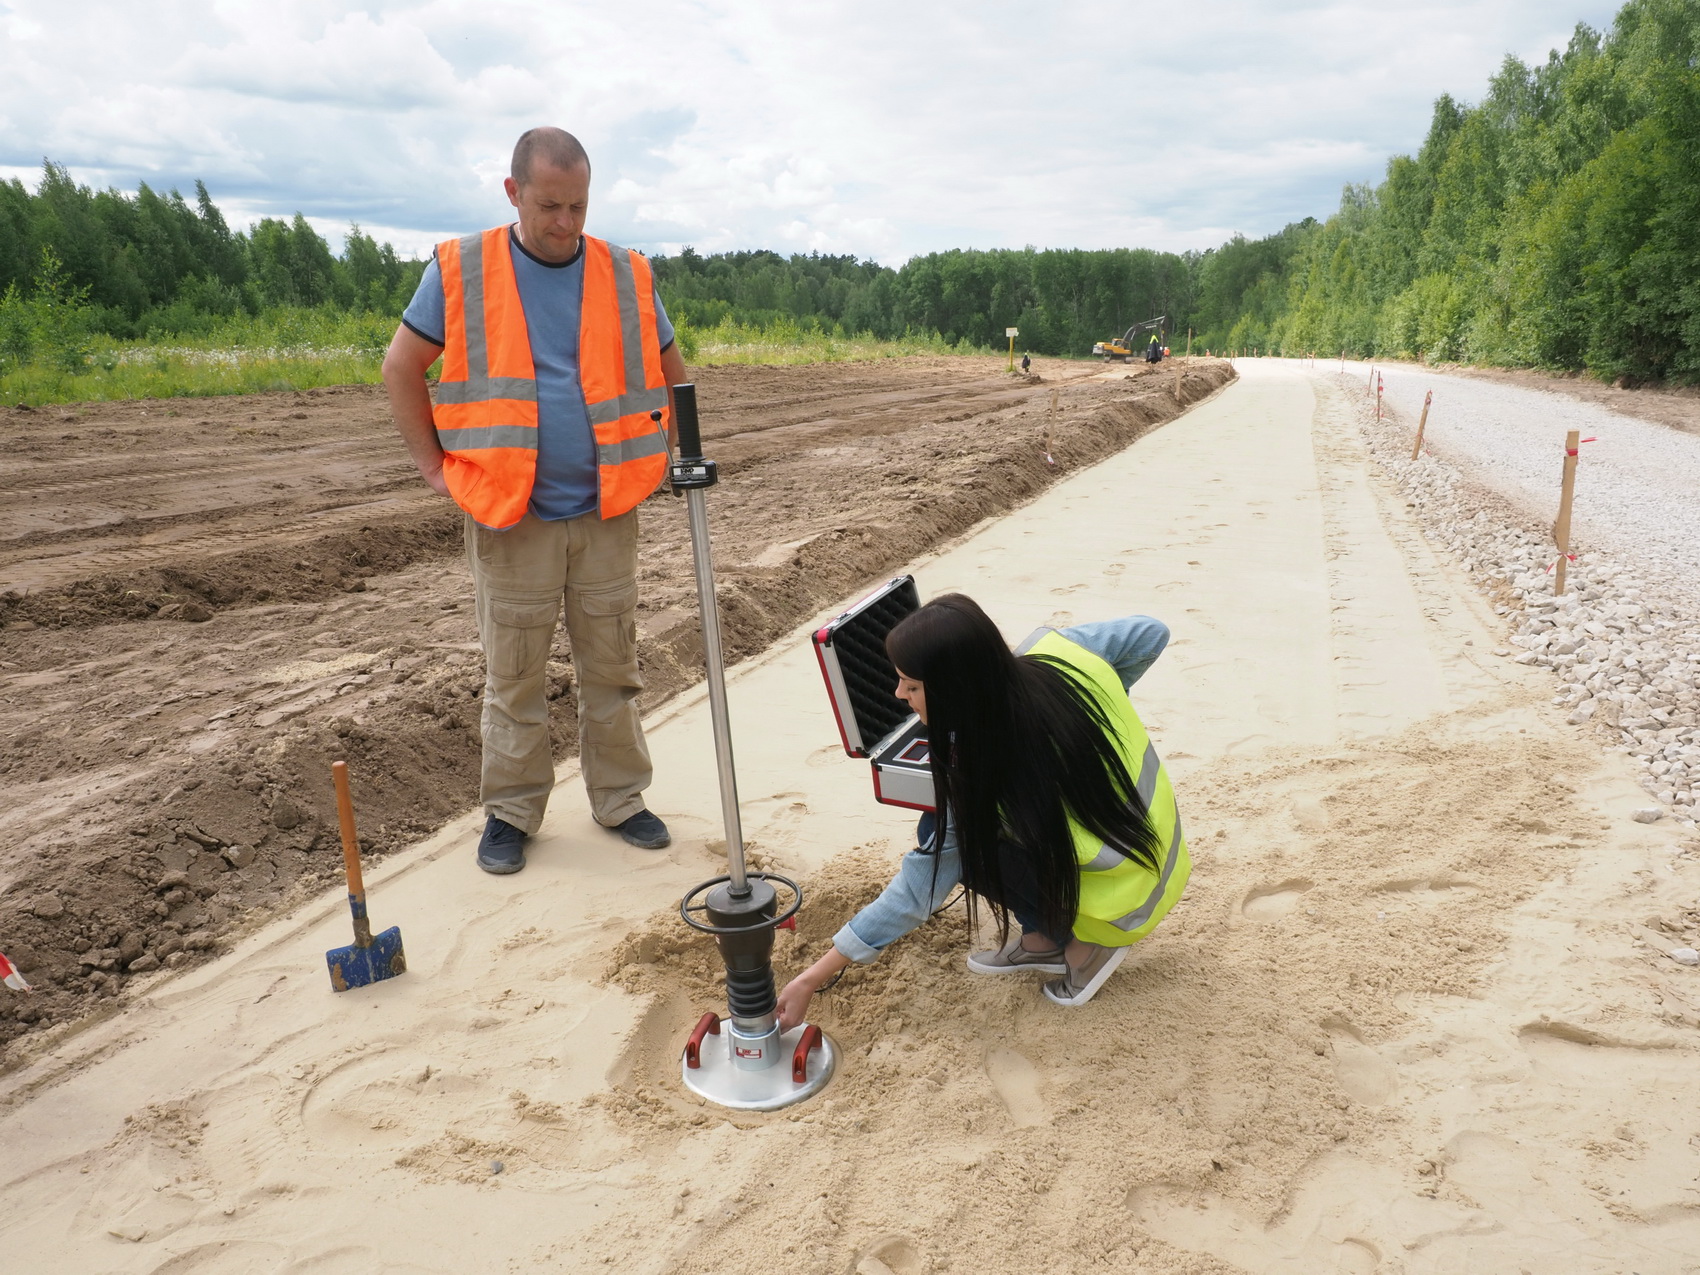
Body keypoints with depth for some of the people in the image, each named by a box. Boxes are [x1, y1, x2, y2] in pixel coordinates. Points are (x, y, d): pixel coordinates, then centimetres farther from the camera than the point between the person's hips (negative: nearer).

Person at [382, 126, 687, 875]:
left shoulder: (625, 278, 4)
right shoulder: (460, 272, -2)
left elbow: (670, 373, 16)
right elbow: (401, 370, 4)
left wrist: (665, 459, 7)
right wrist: (433, 466, -1)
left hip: (607, 513, 2)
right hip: (509, 518, -2)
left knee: (612, 668, 10)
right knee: (512, 676, 7)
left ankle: (619, 798, 25)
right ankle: (510, 811, 22)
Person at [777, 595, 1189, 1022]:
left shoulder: (981, 772, -29)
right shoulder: (1052, 652, -16)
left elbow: (919, 891, -22)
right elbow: (1150, 633, 1)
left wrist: (813, 979, -15)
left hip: (1126, 898, -7)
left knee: (953, 840, -13)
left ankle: (1085, 943, 0)